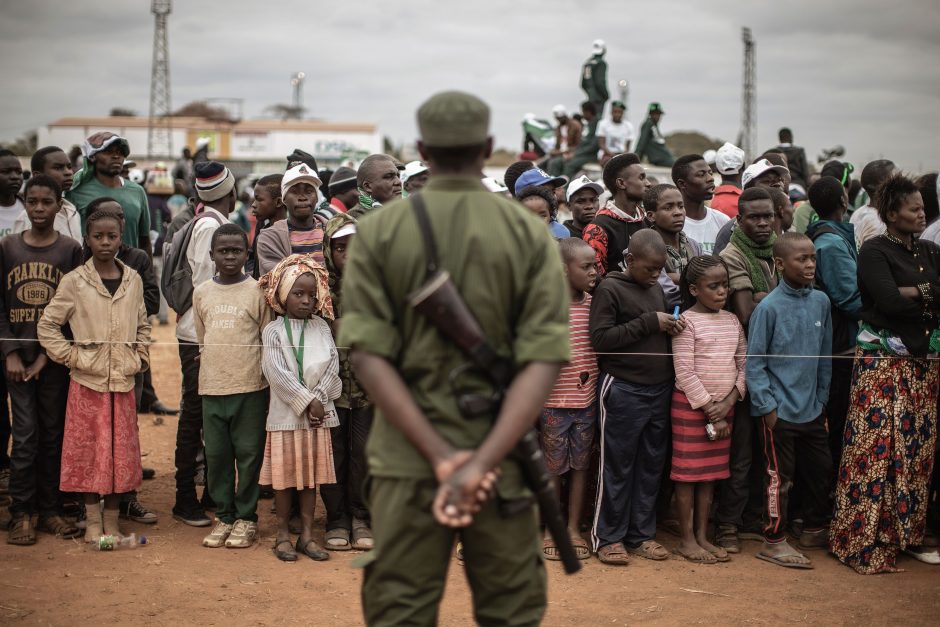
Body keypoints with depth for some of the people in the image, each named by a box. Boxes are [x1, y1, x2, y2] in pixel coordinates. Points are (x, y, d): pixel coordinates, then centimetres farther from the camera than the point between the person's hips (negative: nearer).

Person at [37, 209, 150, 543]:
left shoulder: (133, 280, 6)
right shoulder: (74, 282, -3)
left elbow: (143, 326, 16)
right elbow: (47, 325, -1)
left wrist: (141, 357, 5)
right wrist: (70, 356, -8)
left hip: (123, 379, 3)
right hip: (87, 380, -3)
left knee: (120, 451, 5)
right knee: (88, 450, 1)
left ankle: (112, 519, 15)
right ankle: (93, 519, 10)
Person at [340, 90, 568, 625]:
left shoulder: (379, 231, 0)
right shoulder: (531, 234, -1)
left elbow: (369, 355, -9)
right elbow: (544, 361, -11)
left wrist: (441, 456, -14)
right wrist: (482, 462, -17)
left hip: (406, 461, 0)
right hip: (501, 457, 0)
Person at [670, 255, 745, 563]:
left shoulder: (732, 321, 9)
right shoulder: (688, 321, -9)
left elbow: (743, 364, 8)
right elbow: (684, 371, -13)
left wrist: (728, 403, -6)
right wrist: (709, 410, -14)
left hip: (724, 406, 6)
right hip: (690, 405, -6)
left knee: (711, 473, 10)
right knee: (688, 472, 0)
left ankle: (702, 536, 19)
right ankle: (687, 539, 7)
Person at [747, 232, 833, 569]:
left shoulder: (820, 301, 2)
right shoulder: (769, 307, -13)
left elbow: (825, 356, 10)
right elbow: (754, 362, -10)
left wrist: (822, 399, 10)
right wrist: (767, 406, -12)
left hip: (812, 409, 6)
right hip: (779, 410, -6)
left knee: (821, 470, 15)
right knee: (779, 477, 3)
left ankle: (815, 529, 33)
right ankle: (774, 541, 15)